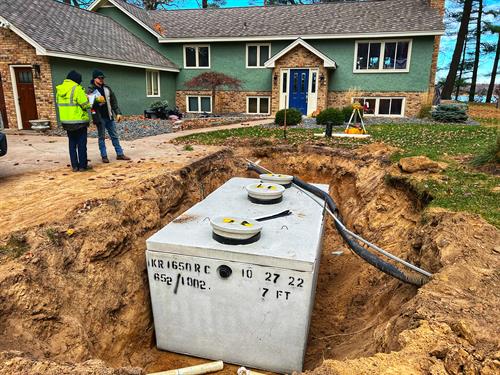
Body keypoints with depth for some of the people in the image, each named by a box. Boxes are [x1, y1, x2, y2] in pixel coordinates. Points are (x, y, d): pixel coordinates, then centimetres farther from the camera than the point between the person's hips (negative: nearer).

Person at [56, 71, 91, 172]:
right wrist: (87, 99, 5)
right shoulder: (77, 89, -14)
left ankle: (74, 166, 15)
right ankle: (83, 165, 7)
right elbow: (86, 105, -16)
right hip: (79, 121, -6)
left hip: (66, 121, 6)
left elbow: (59, 103, 10)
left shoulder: (59, 89, 7)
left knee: (72, 143, 13)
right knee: (82, 144, 3)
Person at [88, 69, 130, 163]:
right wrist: (97, 100, -29)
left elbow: (114, 101, 10)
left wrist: (118, 113, 3)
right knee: (102, 137, 4)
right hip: (99, 117, -4)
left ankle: (120, 154, 13)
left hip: (109, 116, 4)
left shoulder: (107, 88, 9)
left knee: (114, 136, 7)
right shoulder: (91, 90, -4)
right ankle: (104, 156, 10)